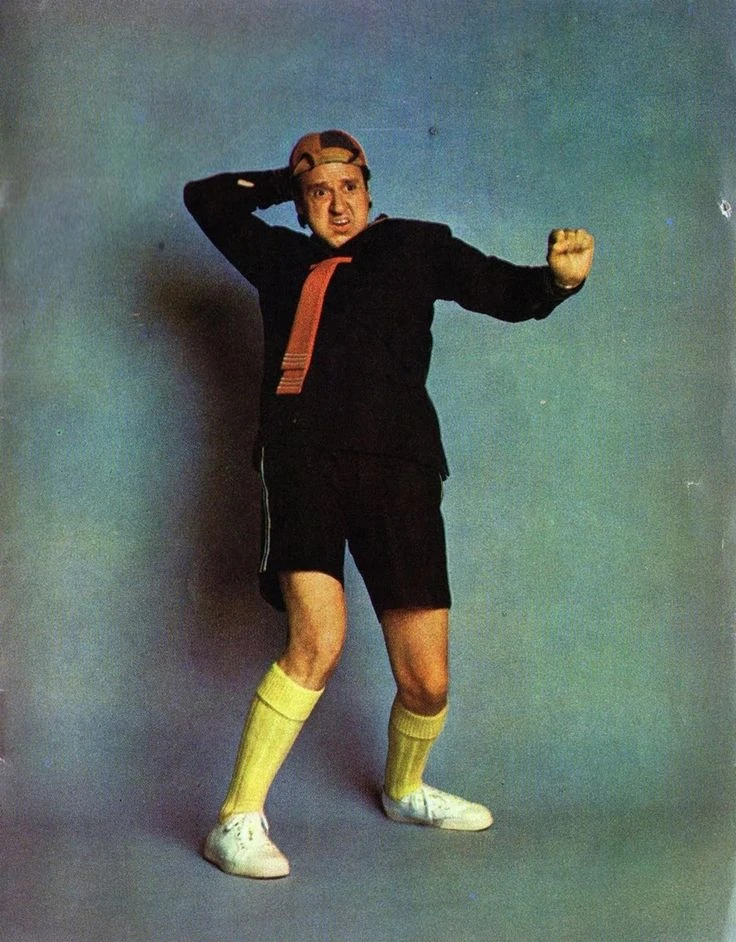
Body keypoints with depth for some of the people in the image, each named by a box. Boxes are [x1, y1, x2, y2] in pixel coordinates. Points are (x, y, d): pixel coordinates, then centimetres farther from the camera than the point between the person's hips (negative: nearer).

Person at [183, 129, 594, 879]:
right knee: (318, 637, -23)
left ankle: (405, 791, 32)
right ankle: (238, 821, -7)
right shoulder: (284, 260, 23)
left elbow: (506, 293, 13)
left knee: (427, 681, 0)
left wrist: (560, 277, -8)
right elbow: (206, 198, 32)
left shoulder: (416, 247, 20)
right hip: (304, 457, 0)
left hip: (398, 465, 1)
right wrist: (285, 181, 26)